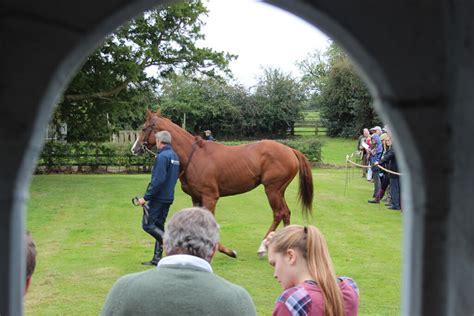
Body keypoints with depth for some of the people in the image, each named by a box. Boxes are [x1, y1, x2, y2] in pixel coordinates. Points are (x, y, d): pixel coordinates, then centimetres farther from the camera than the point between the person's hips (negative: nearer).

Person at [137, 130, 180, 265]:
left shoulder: (162, 156, -17)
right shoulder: (175, 156, 13)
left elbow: (158, 180, -23)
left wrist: (146, 197, -19)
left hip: (158, 197, -9)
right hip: (168, 197, 9)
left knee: (147, 225, -3)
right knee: (158, 226, 13)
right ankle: (157, 258, 16)